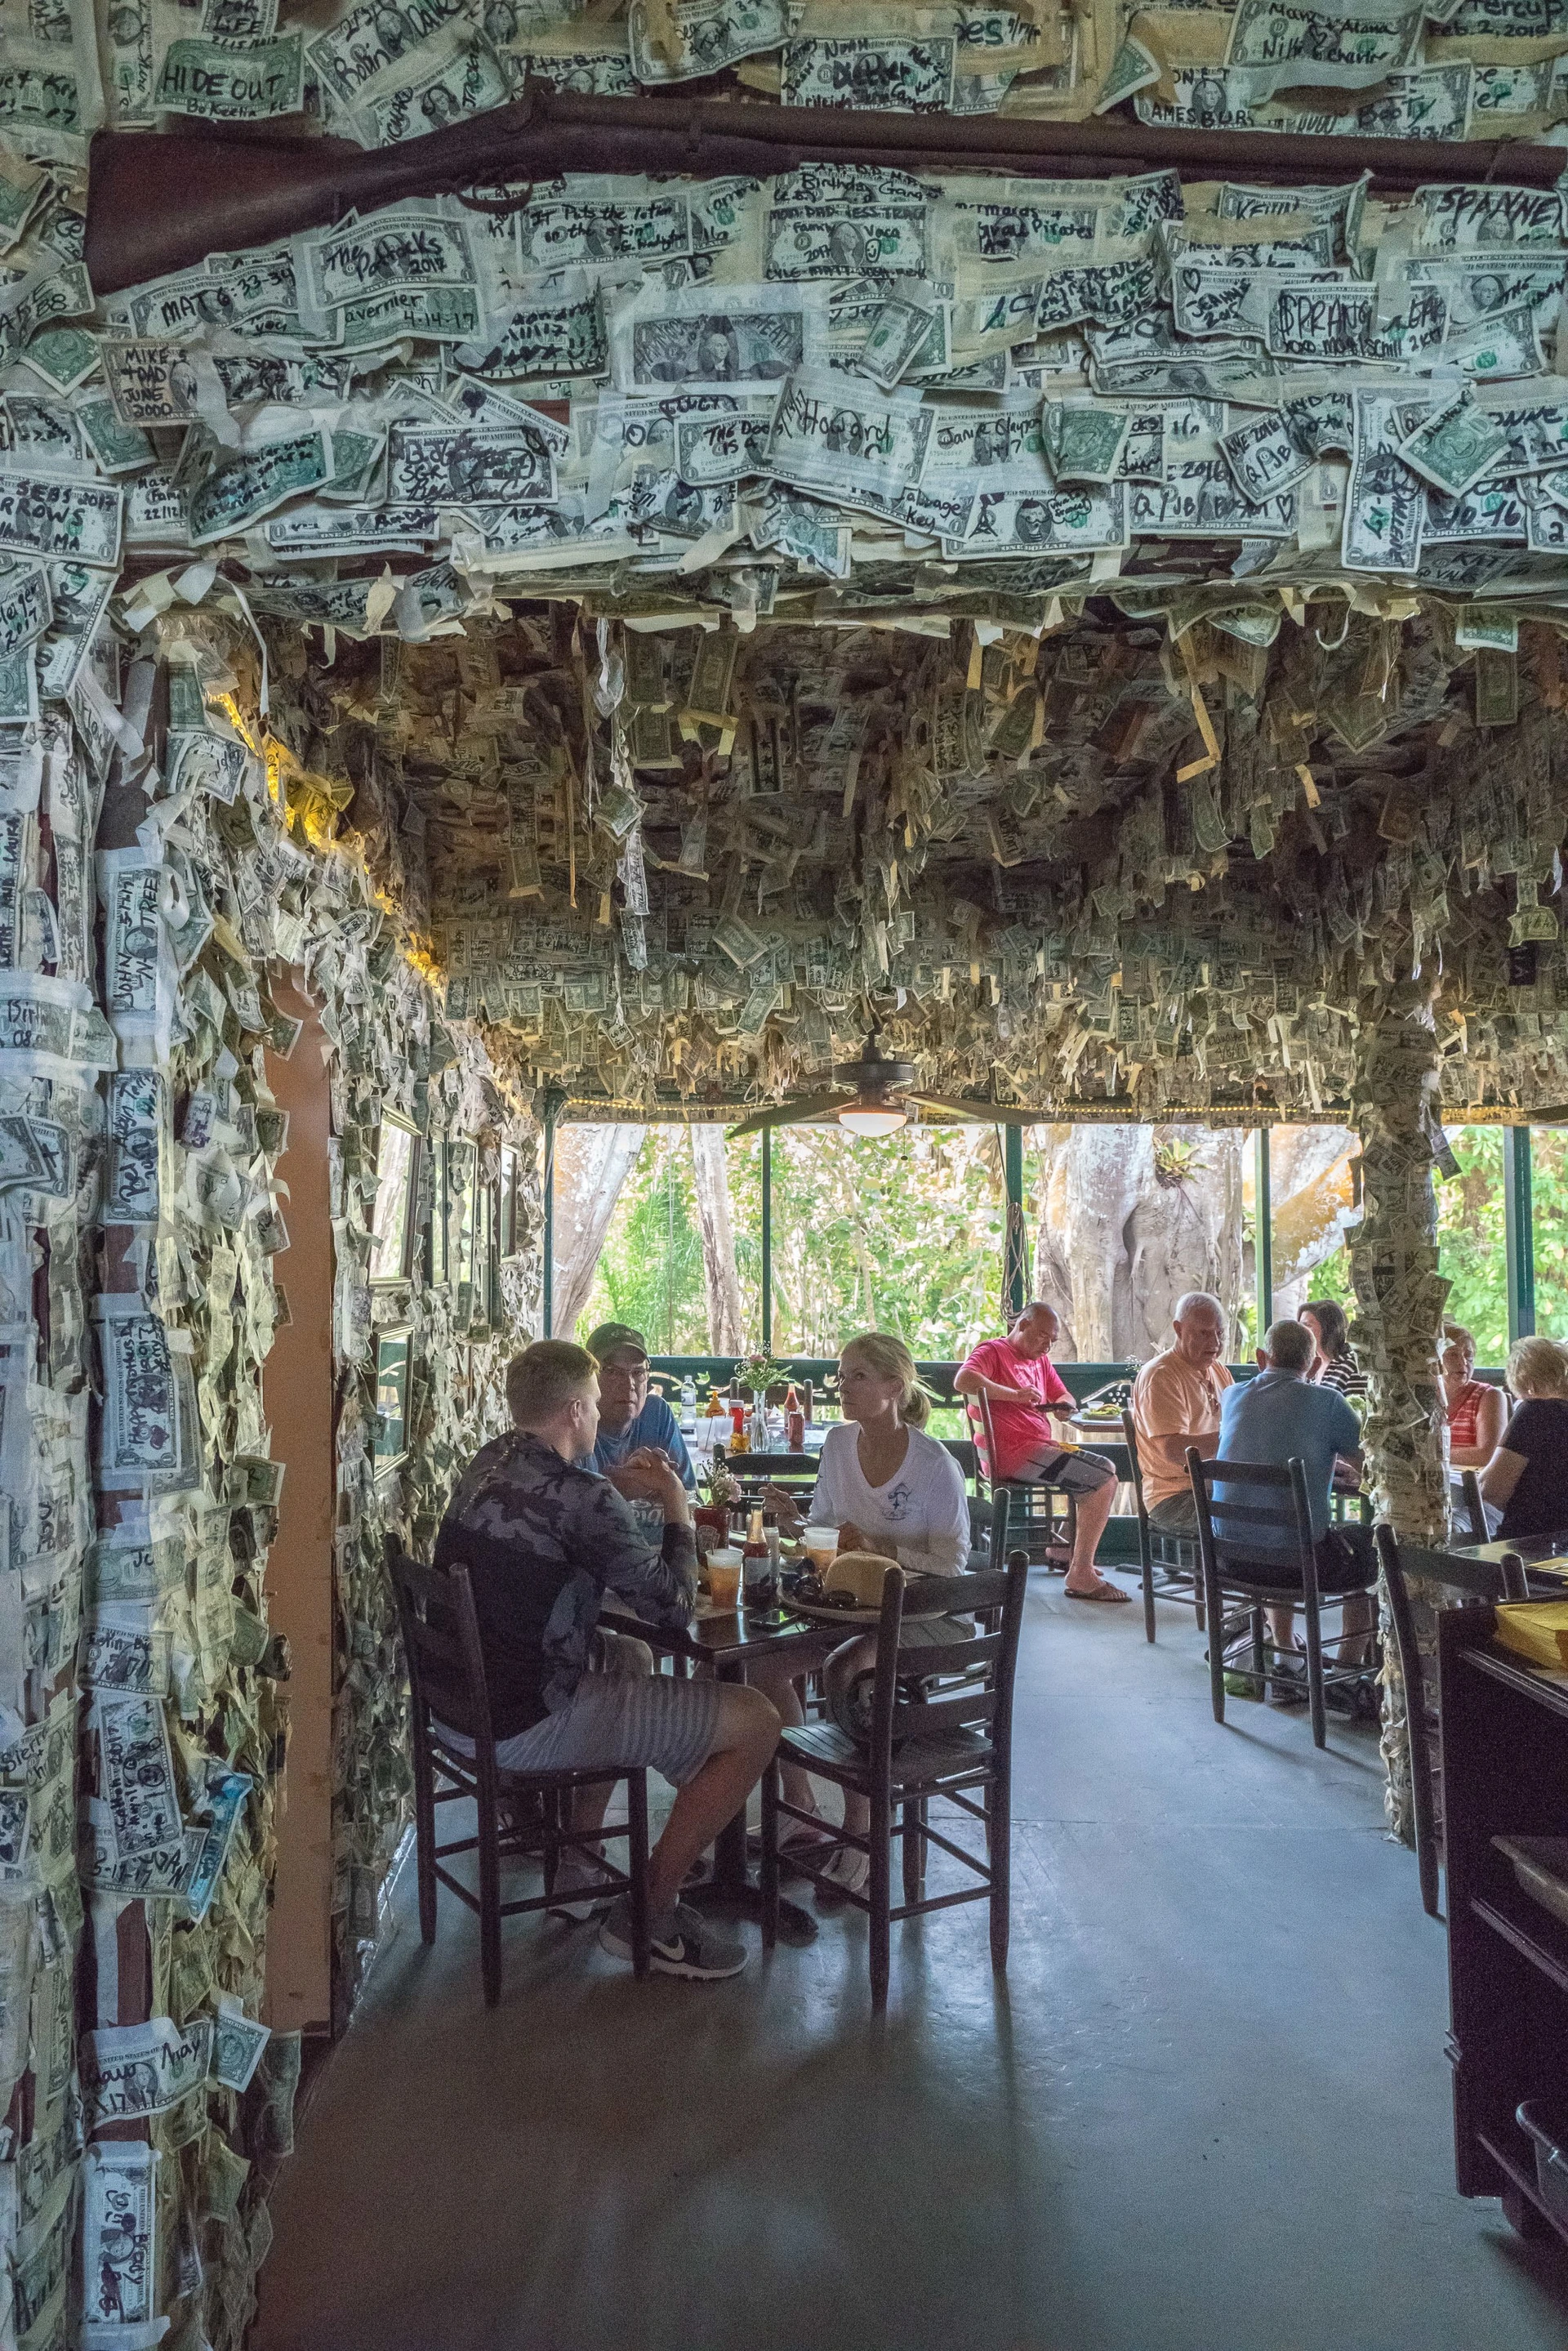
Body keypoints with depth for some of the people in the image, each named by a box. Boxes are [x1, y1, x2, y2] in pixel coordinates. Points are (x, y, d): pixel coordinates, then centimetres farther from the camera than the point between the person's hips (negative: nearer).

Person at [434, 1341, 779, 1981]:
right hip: (523, 1729, -10)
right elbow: (673, 1606, -14)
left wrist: (619, 1493, 13)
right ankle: (649, 1916, 8)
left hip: (462, 1700, 10)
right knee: (756, 1721, -5)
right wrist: (677, 1508, 0)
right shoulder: (579, 1496, -21)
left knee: (630, 1658, 34)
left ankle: (577, 1865, 34)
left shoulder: (485, 1465, 6)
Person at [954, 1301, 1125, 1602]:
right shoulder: (993, 1351, -4)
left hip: (1039, 1447, 10)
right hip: (1014, 1452, -10)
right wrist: (1015, 1394, -23)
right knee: (1105, 1479, -16)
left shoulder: (1040, 1361, 24)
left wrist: (1063, 1405, 0)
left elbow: (1064, 1396, 25)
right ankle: (1080, 1576, -16)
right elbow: (963, 1380, -23)